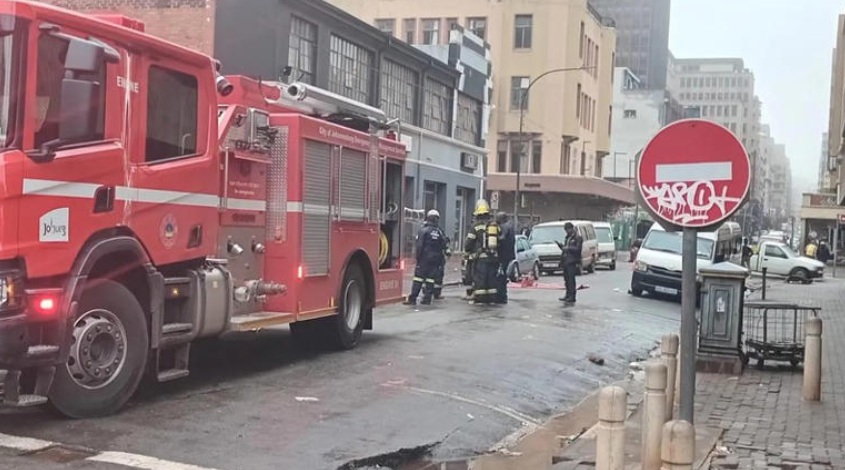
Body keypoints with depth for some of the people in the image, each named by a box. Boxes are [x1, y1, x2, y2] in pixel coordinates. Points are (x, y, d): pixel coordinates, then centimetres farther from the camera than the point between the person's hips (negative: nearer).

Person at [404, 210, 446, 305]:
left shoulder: (423, 231, -7)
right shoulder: (440, 232, 6)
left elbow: (419, 246, -10)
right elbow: (443, 246, 6)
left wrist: (418, 257, -4)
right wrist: (439, 257, 13)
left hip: (424, 258, -4)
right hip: (435, 259, 4)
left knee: (418, 277, -5)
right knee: (430, 278, 8)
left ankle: (412, 298, -8)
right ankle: (427, 298, 7)